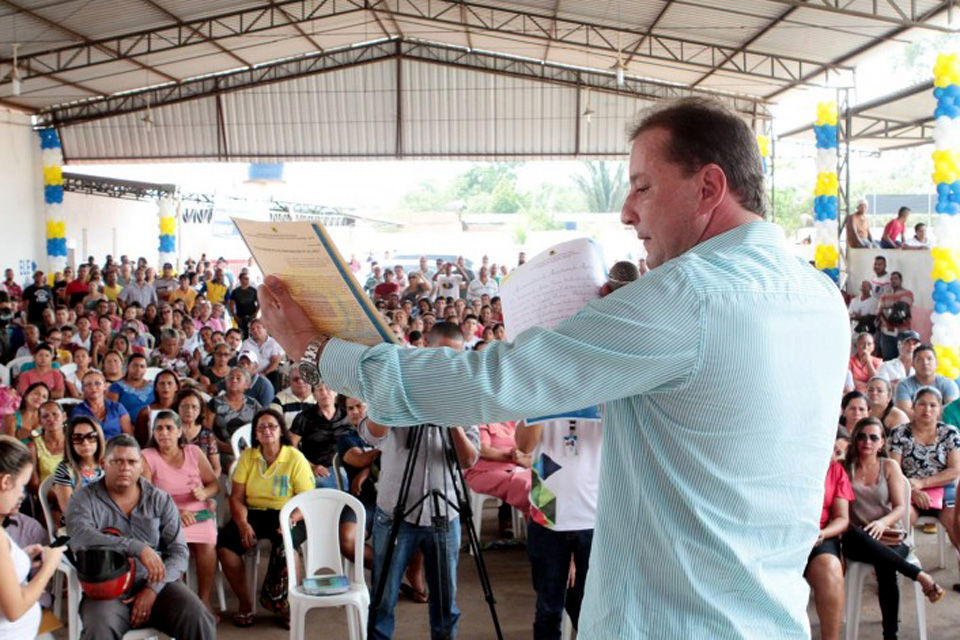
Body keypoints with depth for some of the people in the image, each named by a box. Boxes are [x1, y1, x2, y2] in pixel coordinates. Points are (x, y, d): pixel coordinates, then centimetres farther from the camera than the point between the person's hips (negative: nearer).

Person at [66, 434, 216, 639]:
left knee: (200, 622, -23)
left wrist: (153, 588, -11)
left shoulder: (160, 500, 10)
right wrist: (138, 548, -23)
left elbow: (179, 552, 6)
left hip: (156, 585, 2)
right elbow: (79, 538, -16)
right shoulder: (85, 499, 4)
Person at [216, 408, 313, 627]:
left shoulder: (295, 458, -3)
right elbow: (236, 497, 4)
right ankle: (245, 605, -7)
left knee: (285, 543, -36)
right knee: (224, 541, -24)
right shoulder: (247, 456, 8)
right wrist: (243, 524, -15)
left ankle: (289, 601, -9)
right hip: (254, 513, 4)